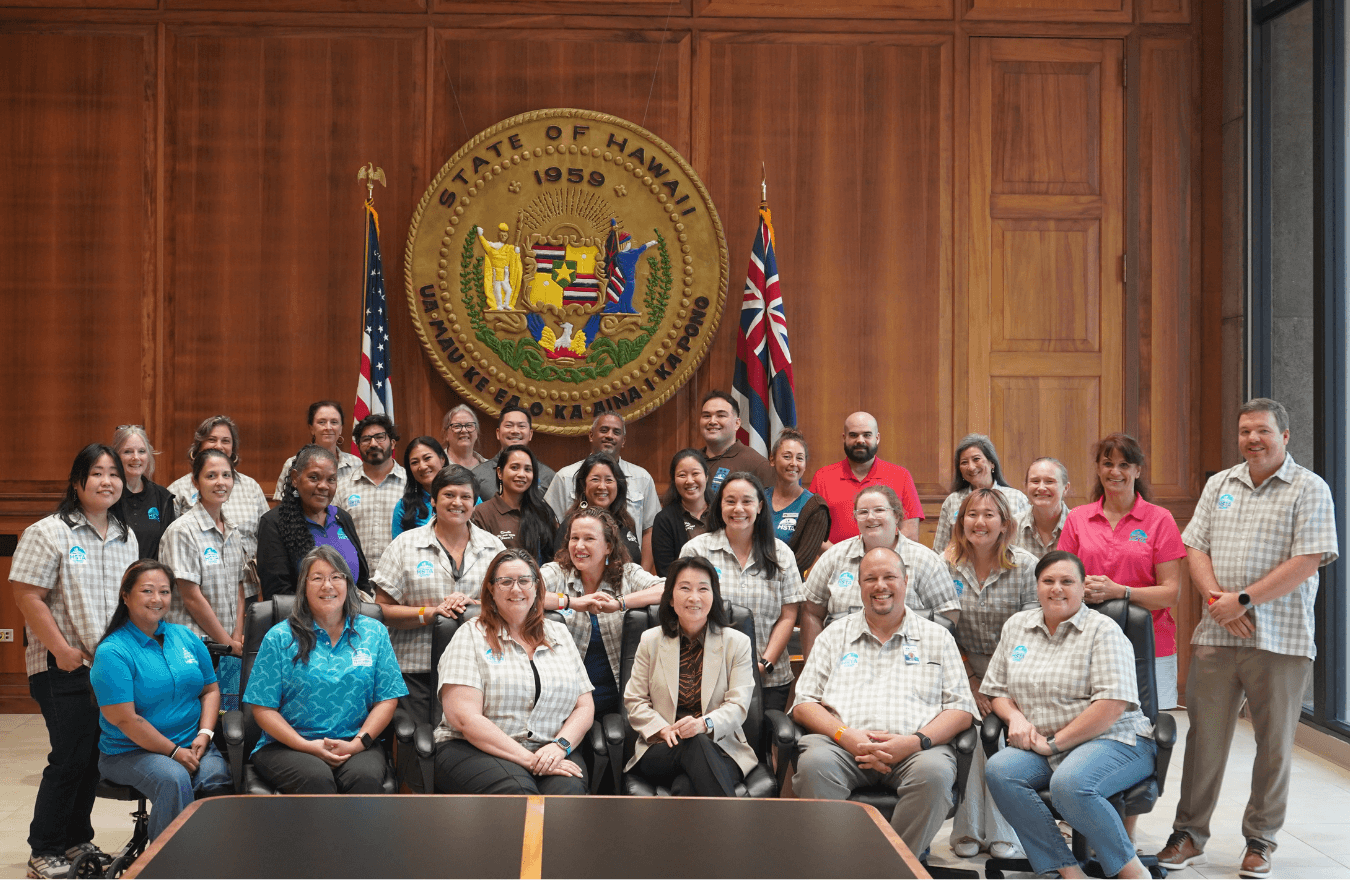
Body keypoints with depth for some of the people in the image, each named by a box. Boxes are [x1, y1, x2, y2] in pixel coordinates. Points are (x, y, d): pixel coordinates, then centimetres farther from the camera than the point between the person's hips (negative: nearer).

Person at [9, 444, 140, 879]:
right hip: (65, 668, -6)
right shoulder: (49, 533, -8)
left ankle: (77, 840, 26)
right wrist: (62, 649, -15)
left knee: (95, 757, 11)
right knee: (70, 757, -6)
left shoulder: (126, 536, 12)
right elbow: (28, 597, -12)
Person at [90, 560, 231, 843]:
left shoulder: (186, 638, 12)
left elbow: (210, 689, 16)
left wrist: (204, 734, -2)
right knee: (174, 780, -35)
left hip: (193, 746, 5)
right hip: (130, 751, -4)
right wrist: (174, 752, -14)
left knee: (218, 777, -27)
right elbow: (125, 718, -13)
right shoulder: (112, 652, -7)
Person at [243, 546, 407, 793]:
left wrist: (357, 743, -8)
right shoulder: (279, 638, 7)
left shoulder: (374, 633, 13)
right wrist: (306, 746, -12)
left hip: (355, 743, 1)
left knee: (365, 776, -33)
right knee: (316, 778, -34)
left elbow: (387, 699, 9)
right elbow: (263, 708, 2)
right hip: (288, 745, -1)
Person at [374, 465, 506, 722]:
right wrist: (430, 612, -13)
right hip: (416, 671, -1)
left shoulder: (493, 547, 12)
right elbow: (383, 609, 1)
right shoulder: (405, 545, 6)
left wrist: (472, 604, -11)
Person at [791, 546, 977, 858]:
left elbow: (961, 709, 11)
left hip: (914, 750, 0)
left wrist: (915, 742, -8)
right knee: (815, 762, -34)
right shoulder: (835, 637, 22)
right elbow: (804, 704, 13)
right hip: (843, 745, 1)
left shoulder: (937, 637, 20)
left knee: (935, 772, -35)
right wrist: (847, 736, -8)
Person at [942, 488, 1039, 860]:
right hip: (965, 670, 1)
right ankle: (968, 832, 1)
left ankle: (1001, 834, 2)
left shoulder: (1026, 566, -8)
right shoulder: (946, 565, -3)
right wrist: (970, 682, -6)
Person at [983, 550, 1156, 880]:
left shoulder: (1102, 630, -4)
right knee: (999, 770, -25)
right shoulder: (1016, 626, 14)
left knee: (1070, 783, -36)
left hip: (1113, 741, -5)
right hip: (1041, 747, 5)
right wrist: (1016, 717, -3)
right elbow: (997, 689, 21)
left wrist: (1055, 743, -14)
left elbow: (1112, 704, -14)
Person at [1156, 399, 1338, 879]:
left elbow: (1307, 562, -11)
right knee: (1204, 736, 5)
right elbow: (1196, 549, 9)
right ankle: (1190, 834, 14)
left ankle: (1260, 841, 18)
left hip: (1280, 640, -3)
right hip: (1216, 636, 3)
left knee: (1274, 743, 5)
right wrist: (1217, 599, -8)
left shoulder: (1308, 489, -2)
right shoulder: (1219, 485, 13)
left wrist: (1244, 599, -15)